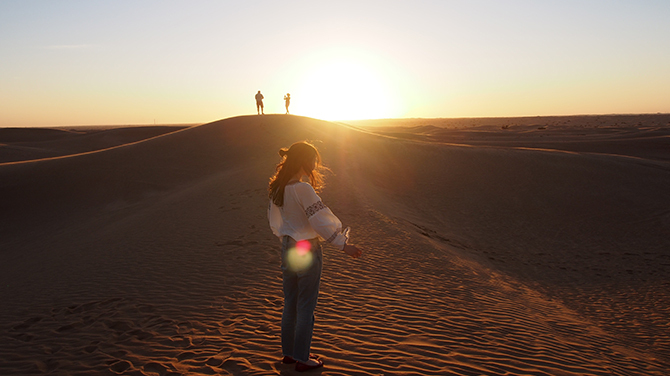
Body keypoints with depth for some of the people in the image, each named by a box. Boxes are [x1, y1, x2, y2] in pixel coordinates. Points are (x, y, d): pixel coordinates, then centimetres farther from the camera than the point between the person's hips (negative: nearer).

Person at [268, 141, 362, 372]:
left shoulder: (278, 189, 4)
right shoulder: (303, 189, -21)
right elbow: (320, 221, -20)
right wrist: (344, 245, -13)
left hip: (287, 248, 8)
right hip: (307, 251, -8)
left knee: (290, 304, 18)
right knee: (306, 306, 5)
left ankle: (288, 353, 31)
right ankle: (302, 359, 16)